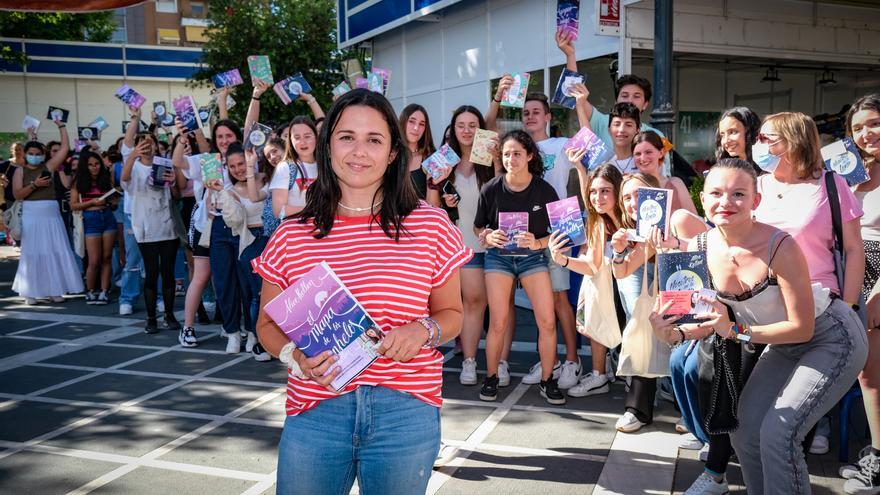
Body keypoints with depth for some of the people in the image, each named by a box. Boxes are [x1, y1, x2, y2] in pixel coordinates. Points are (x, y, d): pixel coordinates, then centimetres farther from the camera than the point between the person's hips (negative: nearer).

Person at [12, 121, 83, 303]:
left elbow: (65, 148, 5)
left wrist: (61, 126, 5)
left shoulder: (48, 166, 8)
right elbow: (17, 194, -3)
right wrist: (34, 185, -15)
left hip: (51, 214, 2)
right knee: (32, 253, 1)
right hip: (31, 215, -2)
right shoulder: (20, 171, 5)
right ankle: (30, 292, 6)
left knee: (55, 252, 1)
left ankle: (54, 289, 7)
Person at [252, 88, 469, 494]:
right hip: (315, 411, 1)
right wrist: (293, 354, -11)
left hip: (406, 414, 0)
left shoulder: (431, 227, -1)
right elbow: (268, 324, 10)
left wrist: (423, 331, -13)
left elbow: (451, 313, 8)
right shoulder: (291, 236, 1)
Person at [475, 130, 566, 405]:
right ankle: (491, 378, 18)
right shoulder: (491, 189, -10)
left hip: (533, 256, 0)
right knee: (498, 323, -1)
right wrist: (488, 236, -18)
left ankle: (547, 381, 11)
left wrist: (538, 243, -22)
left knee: (547, 322, -6)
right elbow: (478, 227, 4)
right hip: (498, 256, 0)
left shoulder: (544, 190, -11)